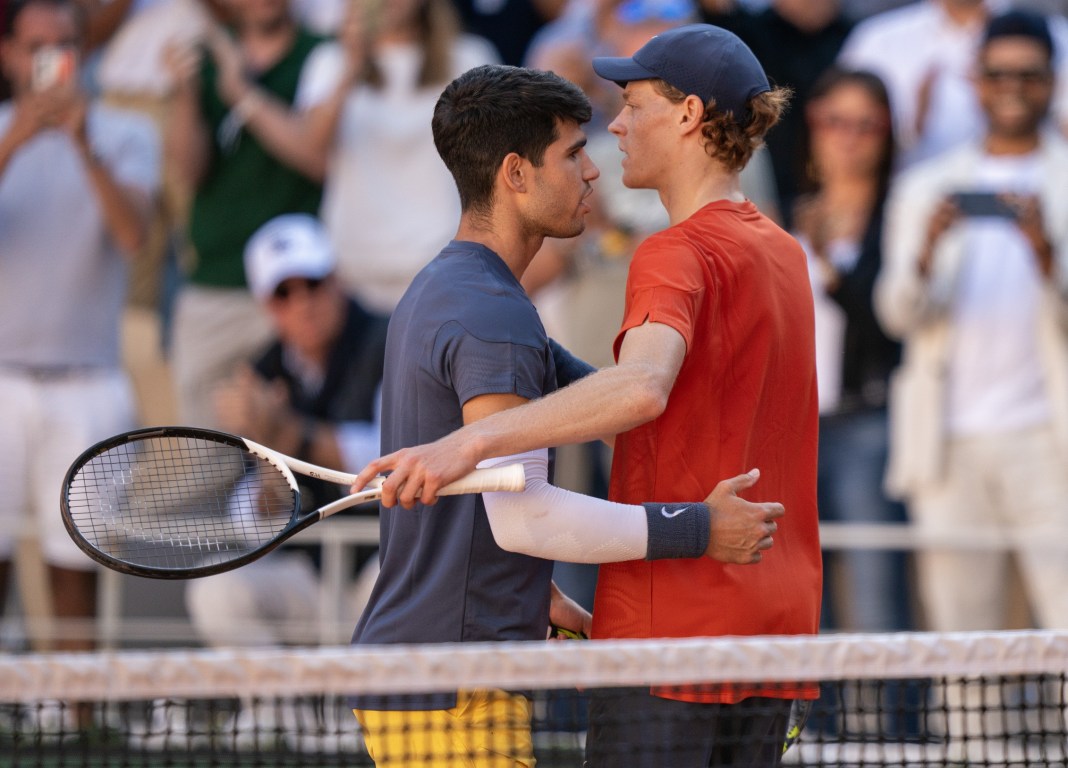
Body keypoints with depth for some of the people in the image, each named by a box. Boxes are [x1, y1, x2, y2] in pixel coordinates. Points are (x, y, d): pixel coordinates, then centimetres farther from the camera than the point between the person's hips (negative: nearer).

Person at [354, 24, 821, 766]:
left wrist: (472, 440, -44)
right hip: (774, 630, 9)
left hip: (669, 629, -9)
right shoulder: (783, 254, 15)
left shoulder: (681, 253, -14)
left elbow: (641, 389, -34)